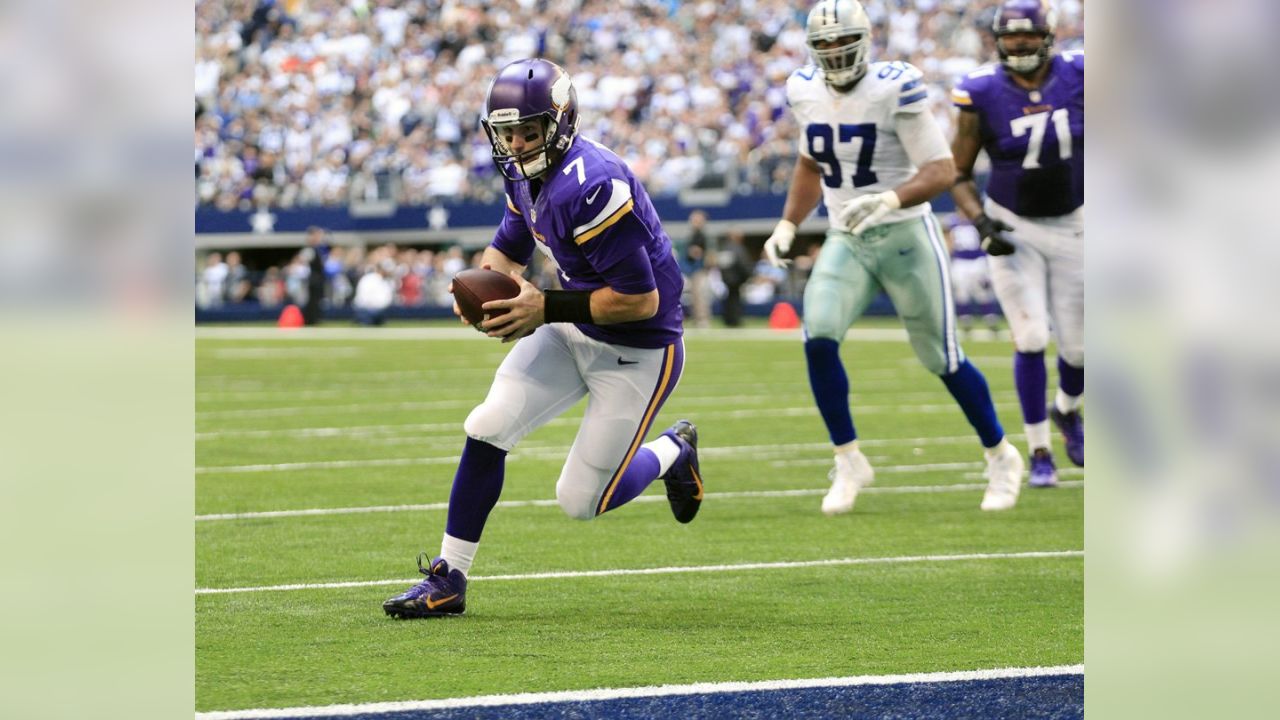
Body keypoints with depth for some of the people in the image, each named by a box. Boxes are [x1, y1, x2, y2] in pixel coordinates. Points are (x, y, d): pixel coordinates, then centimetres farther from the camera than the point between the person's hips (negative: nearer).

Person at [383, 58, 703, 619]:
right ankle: (448, 580, 4)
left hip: (637, 349, -8)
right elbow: (510, 246, 17)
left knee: (581, 501, -2)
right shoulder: (526, 173, -1)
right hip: (574, 329, 8)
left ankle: (673, 453, 28)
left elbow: (640, 299, -29)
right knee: (487, 429, -7)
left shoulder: (592, 188, -31)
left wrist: (546, 309, -26)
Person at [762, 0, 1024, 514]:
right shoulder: (806, 92, 1)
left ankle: (1001, 458, 26)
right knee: (818, 340, -19)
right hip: (846, 244, 4)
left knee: (942, 359, 4)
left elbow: (941, 171, -19)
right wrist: (787, 226, 9)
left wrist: (890, 200, -35)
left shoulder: (894, 90, -18)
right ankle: (849, 463, -4)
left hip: (906, 238, -4)